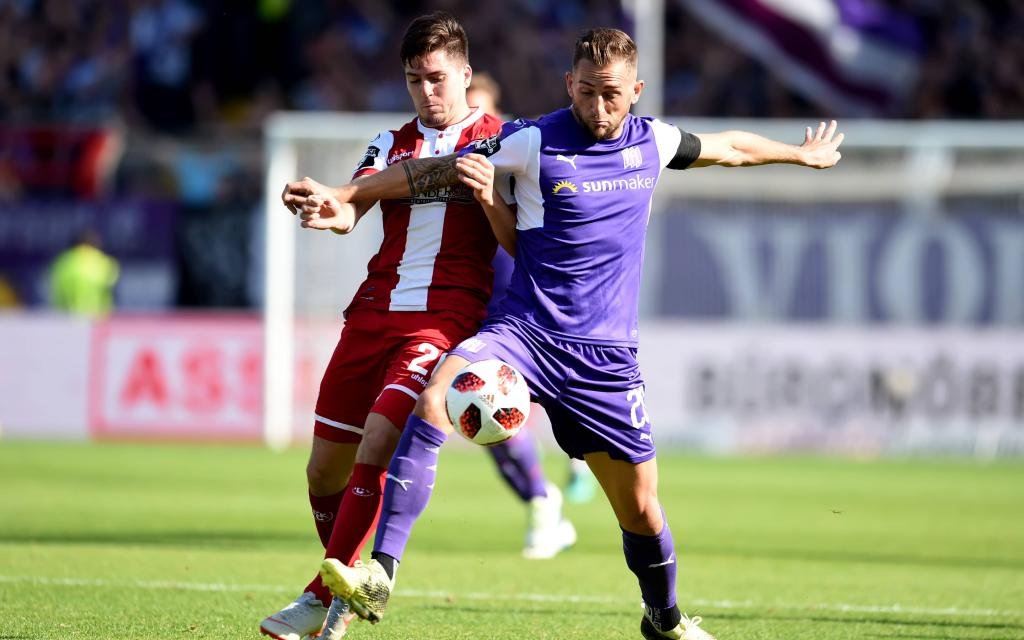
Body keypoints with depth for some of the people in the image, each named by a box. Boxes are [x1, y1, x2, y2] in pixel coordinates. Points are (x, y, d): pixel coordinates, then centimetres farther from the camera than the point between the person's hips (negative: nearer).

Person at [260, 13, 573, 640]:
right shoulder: (393, 144, 17)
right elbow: (349, 213, 0)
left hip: (445, 318, -5)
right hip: (375, 311, 5)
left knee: (375, 451, -20)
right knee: (326, 467, 5)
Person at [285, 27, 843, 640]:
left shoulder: (652, 142, 6)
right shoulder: (534, 142, -5)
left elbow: (729, 147, 25)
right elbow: (433, 170, -2)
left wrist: (802, 153, 40)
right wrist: (344, 196, -7)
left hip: (607, 356, 3)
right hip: (525, 330, -3)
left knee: (641, 505, 6)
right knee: (434, 400, -30)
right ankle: (380, 577, -32)